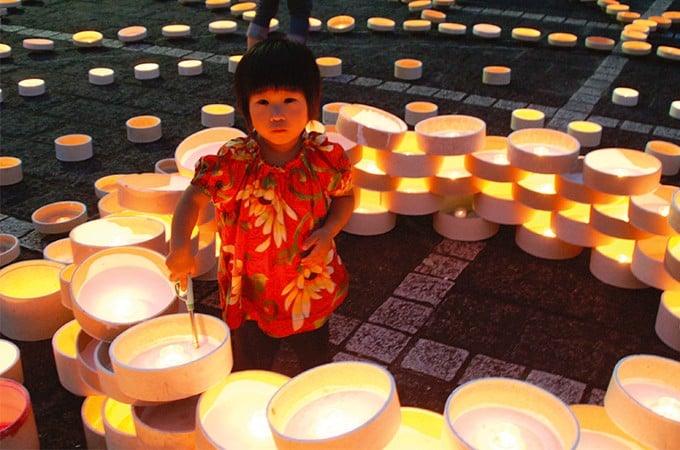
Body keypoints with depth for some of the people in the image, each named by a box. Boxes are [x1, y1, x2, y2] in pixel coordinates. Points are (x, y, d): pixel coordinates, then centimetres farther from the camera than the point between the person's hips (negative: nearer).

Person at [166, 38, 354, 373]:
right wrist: (180, 245, -29)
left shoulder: (325, 157, -16)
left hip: (311, 291, 1)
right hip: (250, 294, -1)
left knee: (317, 370, 24)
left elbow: (345, 196, 1)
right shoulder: (233, 163, -20)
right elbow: (193, 197, -12)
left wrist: (328, 232, -18)